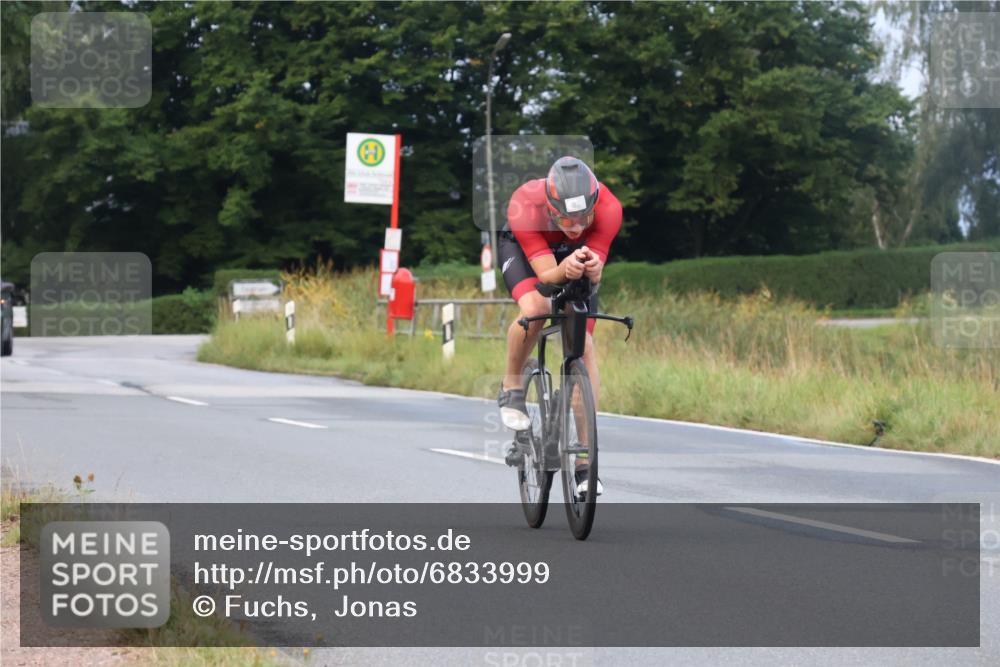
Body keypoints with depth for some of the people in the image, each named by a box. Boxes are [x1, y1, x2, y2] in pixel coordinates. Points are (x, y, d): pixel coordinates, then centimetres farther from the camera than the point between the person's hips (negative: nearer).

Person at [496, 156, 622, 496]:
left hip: (577, 256, 2)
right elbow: (545, 273, -39)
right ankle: (511, 388, -6)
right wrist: (564, 270, -62)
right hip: (522, 249, -2)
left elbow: (595, 276, -34)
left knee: (584, 347, -8)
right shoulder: (525, 205, -41)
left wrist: (592, 268, -57)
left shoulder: (608, 208, -37)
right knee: (534, 308, -34)